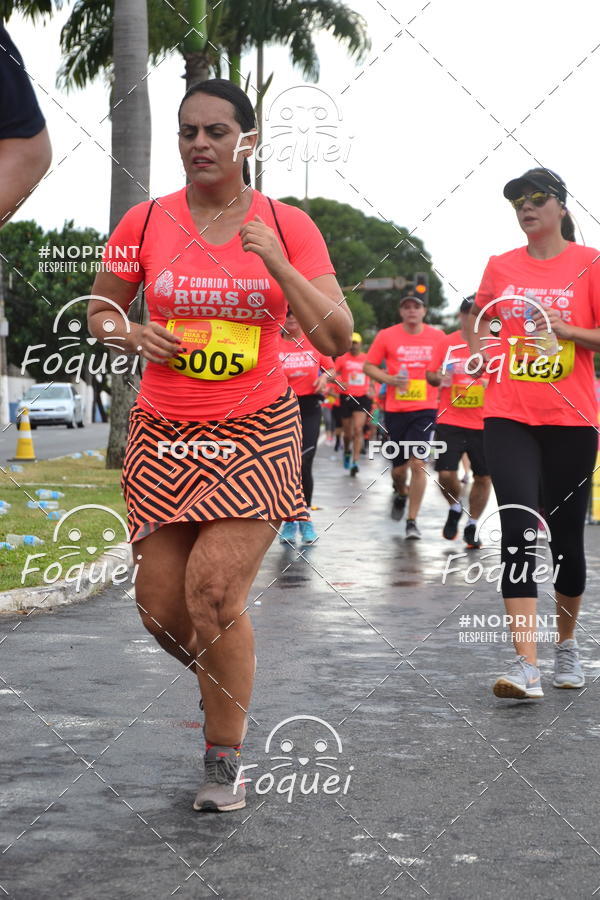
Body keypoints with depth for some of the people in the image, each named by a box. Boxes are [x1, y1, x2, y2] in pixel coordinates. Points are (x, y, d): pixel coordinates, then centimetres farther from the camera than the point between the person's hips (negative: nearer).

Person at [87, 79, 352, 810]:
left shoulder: (288, 226, -2)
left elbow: (336, 338, -6)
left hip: (257, 433, -2)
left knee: (215, 593, -14)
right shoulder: (146, 222, 2)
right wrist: (132, 334, -8)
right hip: (163, 434, 3)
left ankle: (225, 763, 4)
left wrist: (276, 263, -18)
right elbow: (100, 309, 14)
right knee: (160, 604, 0)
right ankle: (222, 680, 35)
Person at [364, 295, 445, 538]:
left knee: (418, 463, -12)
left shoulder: (437, 337, 3)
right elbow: (369, 366, 4)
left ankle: (412, 521, -3)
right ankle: (401, 493, 45)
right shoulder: (386, 336, 1)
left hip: (425, 409, -1)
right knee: (398, 468, 8)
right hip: (395, 410, 1)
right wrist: (389, 379, -11)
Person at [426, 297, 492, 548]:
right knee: (446, 474, -9)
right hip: (450, 422, 0)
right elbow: (431, 375, 13)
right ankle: (455, 508, 22)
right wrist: (439, 377, -10)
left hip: (484, 424, 0)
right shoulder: (447, 343, 4)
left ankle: (471, 527, 20)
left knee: (483, 478, 2)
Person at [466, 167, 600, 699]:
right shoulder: (501, 266, 8)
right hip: (509, 417, 1)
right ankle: (526, 666, -19)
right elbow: (479, 317, 25)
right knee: (520, 530, -14)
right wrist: (482, 350, 7)